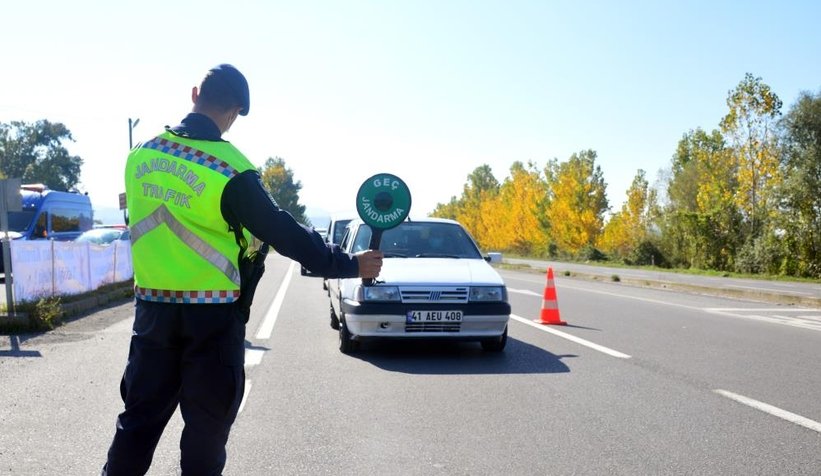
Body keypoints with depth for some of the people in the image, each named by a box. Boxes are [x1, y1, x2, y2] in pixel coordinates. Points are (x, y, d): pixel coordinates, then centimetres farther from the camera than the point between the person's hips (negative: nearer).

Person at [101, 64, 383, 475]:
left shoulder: (140, 155, 2)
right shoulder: (228, 169, -17)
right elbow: (285, 234, -14)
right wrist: (349, 265, -4)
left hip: (152, 308, 5)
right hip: (212, 317, -5)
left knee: (139, 419, 16)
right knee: (206, 428, 9)